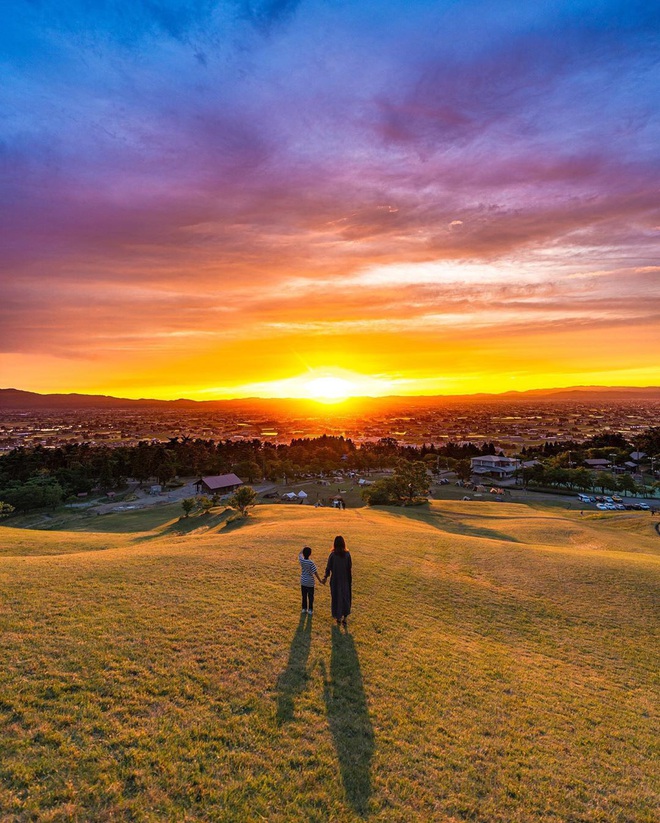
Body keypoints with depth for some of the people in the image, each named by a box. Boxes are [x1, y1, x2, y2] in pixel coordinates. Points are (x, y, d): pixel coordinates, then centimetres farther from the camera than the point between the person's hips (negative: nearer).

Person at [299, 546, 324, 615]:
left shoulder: (301, 560, -11)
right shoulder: (311, 563, -21)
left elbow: (300, 554, 12)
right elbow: (315, 573, -19)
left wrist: (304, 549, 23)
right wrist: (320, 581, -11)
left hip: (303, 582, 4)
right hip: (310, 582, -4)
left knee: (304, 596, 16)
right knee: (310, 597, 10)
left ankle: (304, 609, 24)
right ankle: (310, 610, 16)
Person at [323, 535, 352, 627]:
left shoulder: (332, 555, -17)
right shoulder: (347, 554, -12)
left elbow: (328, 567, -9)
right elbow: (350, 568, -7)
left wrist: (326, 577, 8)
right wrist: (350, 580, 6)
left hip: (335, 580, -1)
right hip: (345, 580, 1)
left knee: (336, 598, 15)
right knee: (345, 598, 18)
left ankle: (338, 618, 26)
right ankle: (344, 618, 20)